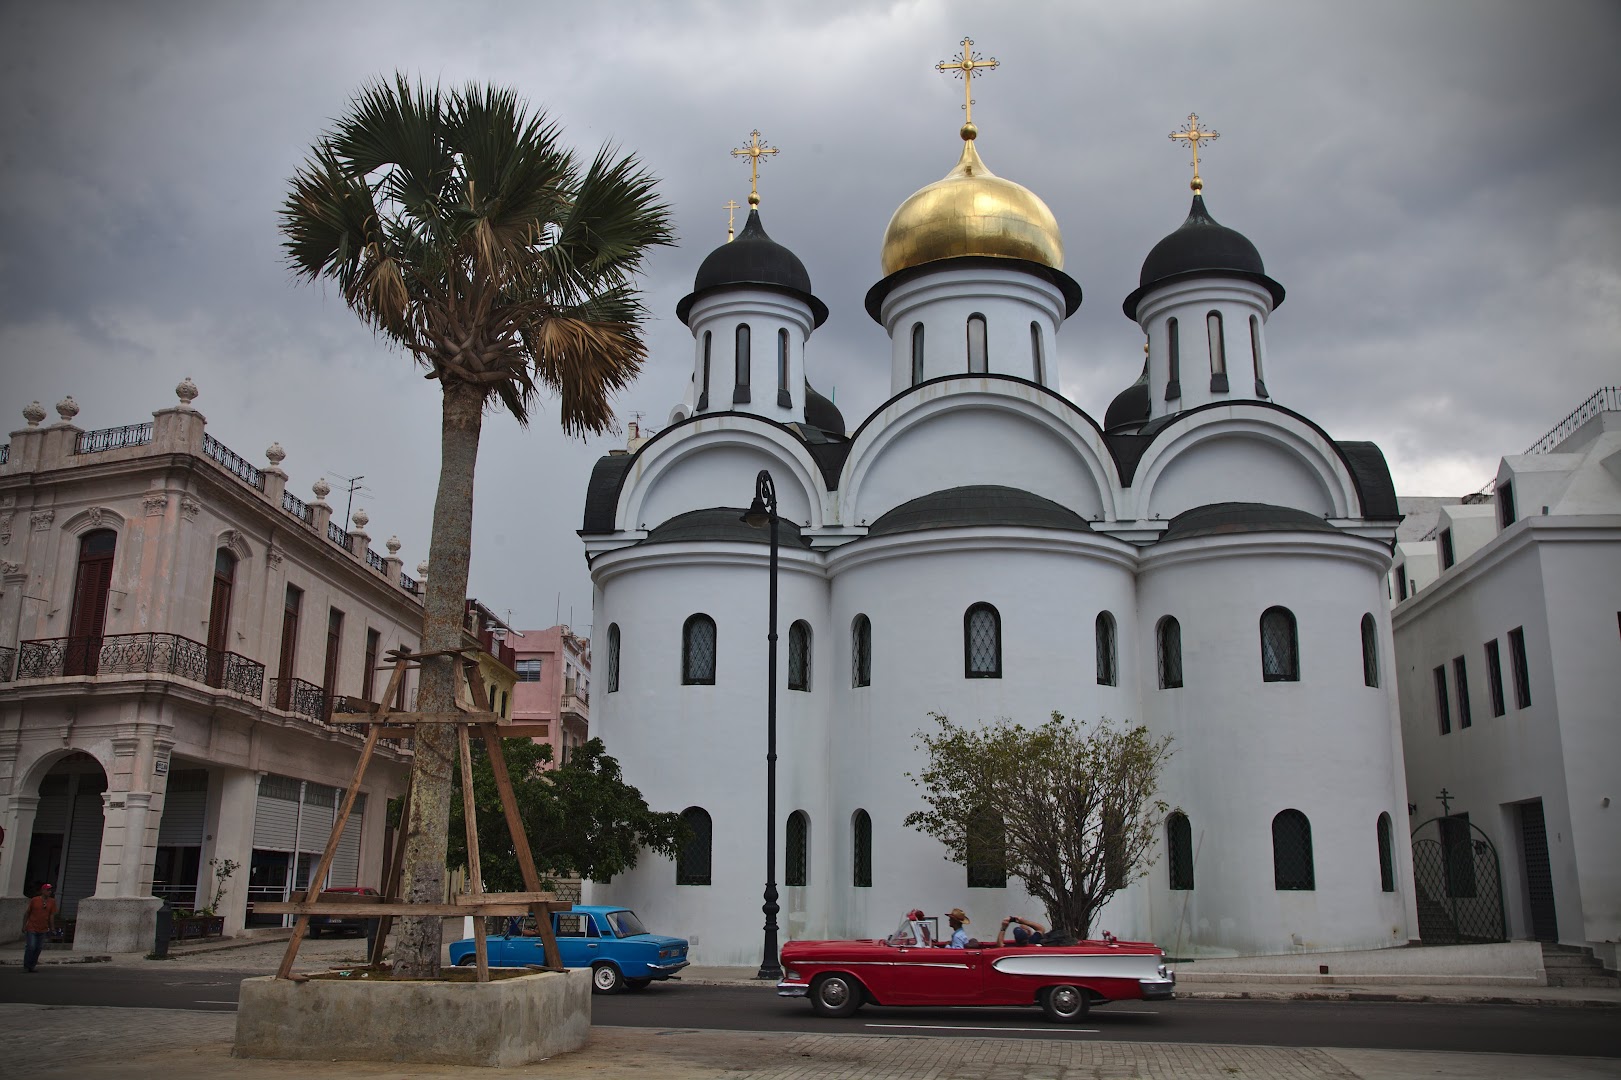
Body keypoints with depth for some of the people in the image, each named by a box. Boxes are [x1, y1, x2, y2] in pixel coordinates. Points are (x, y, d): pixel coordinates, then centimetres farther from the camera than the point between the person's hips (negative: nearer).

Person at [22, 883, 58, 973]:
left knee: (38, 948, 5)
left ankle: (32, 966, 16)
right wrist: (24, 926, 1)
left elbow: (52, 916, 4)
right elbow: (27, 913, 3)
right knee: (30, 947, -8)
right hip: (31, 928, -3)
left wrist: (52, 928, 1)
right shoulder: (34, 900, -5)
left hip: (43, 929, 3)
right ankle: (26, 966, 4)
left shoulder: (52, 902, 2)